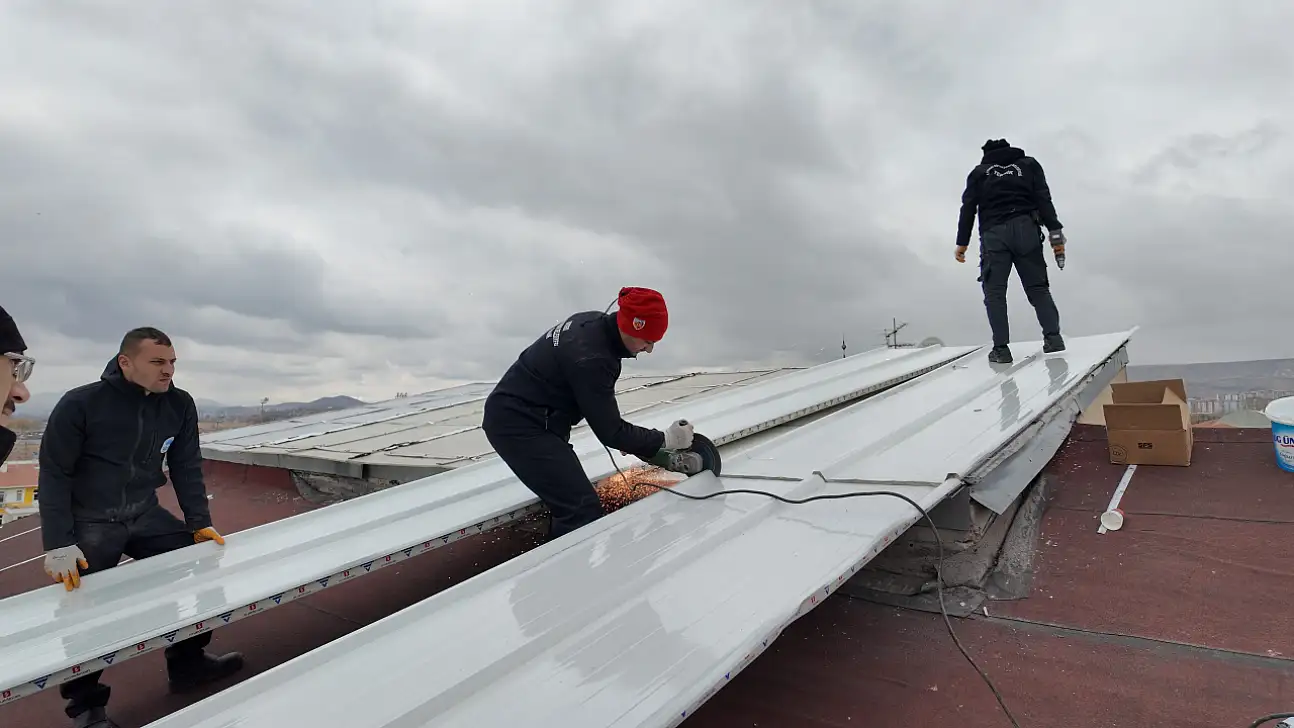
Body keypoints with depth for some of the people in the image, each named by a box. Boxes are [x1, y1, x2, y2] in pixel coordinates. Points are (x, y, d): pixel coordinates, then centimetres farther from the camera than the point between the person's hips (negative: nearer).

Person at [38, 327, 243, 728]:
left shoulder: (180, 405, -6)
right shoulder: (80, 404, -18)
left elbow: (186, 466, 1)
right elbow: (54, 475, -14)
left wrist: (199, 523, -2)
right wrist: (59, 545, -20)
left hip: (145, 515, 4)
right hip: (90, 521, -4)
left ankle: (188, 662, 17)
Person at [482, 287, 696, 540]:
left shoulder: (594, 321, 0)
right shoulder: (592, 359, -29)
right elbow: (610, 432, -19)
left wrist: (618, 433, 5)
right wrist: (665, 440, -9)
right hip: (519, 426, -10)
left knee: (567, 503, 17)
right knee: (583, 511, -14)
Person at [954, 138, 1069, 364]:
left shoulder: (979, 172, 20)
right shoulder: (1029, 163, 22)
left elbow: (968, 208, 8)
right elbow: (1044, 199, 7)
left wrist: (962, 243, 9)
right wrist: (1055, 232, 1)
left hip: (993, 234, -1)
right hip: (1025, 230, 2)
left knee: (994, 291, -3)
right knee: (1037, 287, 5)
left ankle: (1001, 348, -14)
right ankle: (1053, 337, -11)